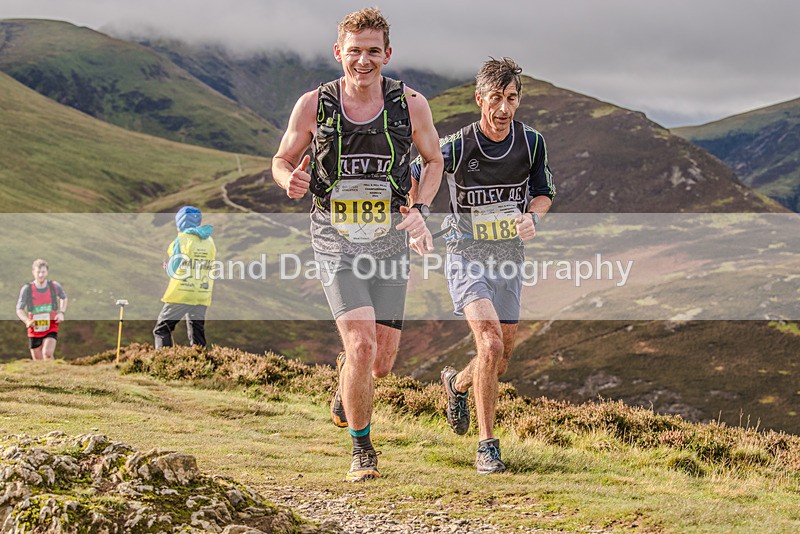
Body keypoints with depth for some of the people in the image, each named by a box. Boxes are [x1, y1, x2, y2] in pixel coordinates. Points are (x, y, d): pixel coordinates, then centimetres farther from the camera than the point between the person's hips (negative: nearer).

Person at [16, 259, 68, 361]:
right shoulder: (27, 289, -9)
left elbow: (63, 298, 18)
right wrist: (27, 321, -26)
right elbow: (19, 310, -6)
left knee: (47, 353, -25)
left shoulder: (55, 286, -4)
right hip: (34, 330, 1)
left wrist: (61, 312, -1)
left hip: (51, 328, -1)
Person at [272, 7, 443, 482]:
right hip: (336, 240, -2)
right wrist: (291, 181, -17)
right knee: (362, 344, -16)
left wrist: (420, 210, -4)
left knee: (382, 362, 3)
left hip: (390, 240, 2)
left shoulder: (411, 106, -5)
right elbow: (282, 160, 7)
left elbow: (434, 161, 12)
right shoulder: (314, 105, -7)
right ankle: (362, 448, 6)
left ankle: (346, 388, 42)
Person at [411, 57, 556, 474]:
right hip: (467, 255, -4)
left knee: (501, 360, 11)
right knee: (490, 344, -22)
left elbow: (543, 192, 8)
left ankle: (457, 383, 46)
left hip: (510, 256, 4)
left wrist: (533, 217, -13)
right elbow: (411, 176, -7)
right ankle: (486, 444, -10)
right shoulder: (457, 146, -16)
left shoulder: (532, 142, -5)